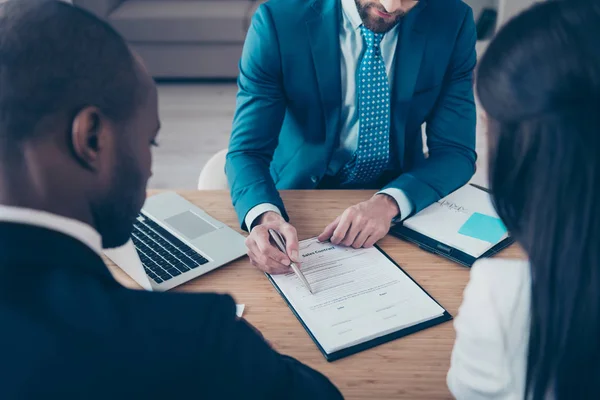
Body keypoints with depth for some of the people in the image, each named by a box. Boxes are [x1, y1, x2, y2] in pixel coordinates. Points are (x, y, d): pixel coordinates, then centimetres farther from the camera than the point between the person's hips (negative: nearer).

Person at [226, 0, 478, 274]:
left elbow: (456, 151, -11)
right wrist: (264, 216, -38)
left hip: (404, 195, 2)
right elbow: (248, 151, -17)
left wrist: (390, 202, -30)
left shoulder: (453, 23, -11)